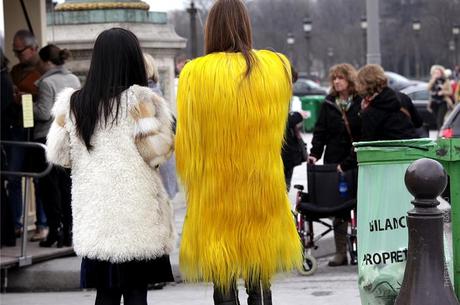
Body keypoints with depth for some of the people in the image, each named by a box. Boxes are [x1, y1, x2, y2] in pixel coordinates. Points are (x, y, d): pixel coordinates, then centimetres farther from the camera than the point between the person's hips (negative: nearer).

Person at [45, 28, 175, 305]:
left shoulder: (73, 103, 5)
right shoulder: (138, 99, -7)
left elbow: (59, 155, 11)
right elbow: (156, 151, -9)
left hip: (94, 213, 4)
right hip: (135, 215, -4)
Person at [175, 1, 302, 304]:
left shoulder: (195, 74, -10)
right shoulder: (277, 66, -2)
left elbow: (186, 143, -5)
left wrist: (193, 180, 9)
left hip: (214, 193, -2)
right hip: (264, 189, 2)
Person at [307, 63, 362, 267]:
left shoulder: (361, 103, -4)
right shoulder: (328, 104, 8)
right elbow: (320, 131, 9)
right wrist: (315, 153, -7)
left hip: (357, 161, -3)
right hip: (334, 162, 3)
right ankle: (341, 252, 5)